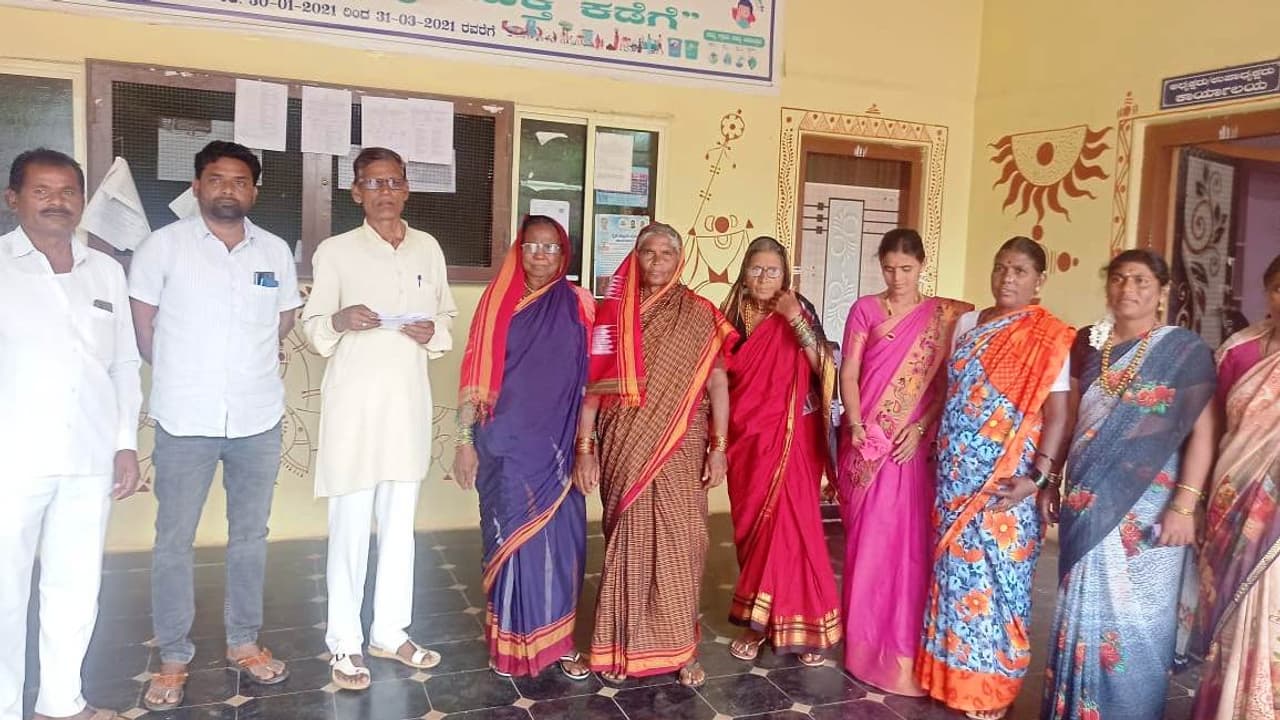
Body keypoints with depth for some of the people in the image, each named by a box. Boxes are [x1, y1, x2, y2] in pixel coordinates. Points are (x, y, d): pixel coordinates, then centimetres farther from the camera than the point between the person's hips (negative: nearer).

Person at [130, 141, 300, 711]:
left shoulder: (276, 251, 4)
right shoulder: (163, 245, -4)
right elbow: (143, 324, 3)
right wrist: (180, 374, 10)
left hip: (258, 418, 3)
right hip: (185, 420, -2)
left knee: (250, 536, 13)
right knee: (173, 541, 5)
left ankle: (243, 642, 28)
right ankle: (173, 659, 20)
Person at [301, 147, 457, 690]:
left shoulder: (428, 248, 8)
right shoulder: (335, 251, -2)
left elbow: (447, 316, 15)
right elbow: (311, 326, 1)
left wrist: (432, 332, -6)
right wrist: (340, 321, -20)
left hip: (409, 398, 4)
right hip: (354, 399, -3)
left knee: (400, 522, 11)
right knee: (351, 525, 0)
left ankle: (390, 631, 24)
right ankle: (345, 643, 14)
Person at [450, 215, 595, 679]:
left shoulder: (578, 306, 4)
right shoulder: (498, 302, 1)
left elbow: (591, 379, 4)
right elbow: (476, 376, -1)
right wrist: (465, 439, -5)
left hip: (557, 445, 1)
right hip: (506, 445, -1)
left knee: (560, 539, 5)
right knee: (510, 537, 7)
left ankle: (558, 638, 19)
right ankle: (508, 639, 21)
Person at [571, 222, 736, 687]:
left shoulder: (699, 314, 3)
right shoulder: (613, 312, 3)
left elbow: (716, 383, 1)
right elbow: (593, 383, 1)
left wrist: (719, 448, -5)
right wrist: (584, 448, -4)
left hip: (680, 449, 0)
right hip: (624, 448, 1)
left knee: (680, 542, 1)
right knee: (626, 541, 6)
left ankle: (681, 646, 14)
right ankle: (622, 643, 20)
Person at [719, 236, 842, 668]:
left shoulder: (797, 311, -4)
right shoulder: (733, 317, 5)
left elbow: (824, 368, -15)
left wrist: (797, 321, -24)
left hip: (790, 437, -3)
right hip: (746, 438, 3)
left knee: (792, 523, -5)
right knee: (751, 527, 8)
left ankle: (801, 623, 7)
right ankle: (757, 619, 20)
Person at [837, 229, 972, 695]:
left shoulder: (943, 316, 4)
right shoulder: (865, 309, 5)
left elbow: (947, 381, 0)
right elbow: (848, 373, 1)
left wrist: (921, 428, -12)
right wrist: (855, 424, -12)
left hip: (914, 443, -1)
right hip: (866, 440, 1)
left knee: (909, 542, 1)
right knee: (865, 539, 7)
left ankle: (903, 647, 12)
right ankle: (864, 639, 20)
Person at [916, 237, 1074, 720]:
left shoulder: (1050, 338, -7)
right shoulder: (967, 324, 10)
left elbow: (1058, 414, -13)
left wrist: (1038, 477, -21)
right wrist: (939, 452, 10)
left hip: (1003, 482, -5)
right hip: (957, 477, 5)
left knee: (995, 575, 2)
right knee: (956, 568, 11)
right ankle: (953, 674, 26)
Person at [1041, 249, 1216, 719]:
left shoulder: (1185, 351, -5)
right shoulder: (1086, 344, 8)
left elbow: (1202, 433, -9)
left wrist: (1184, 505, -15)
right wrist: (1052, 480, 12)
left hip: (1146, 507, -4)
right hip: (1087, 503, 4)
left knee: (1136, 618, 4)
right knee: (1082, 610, 13)